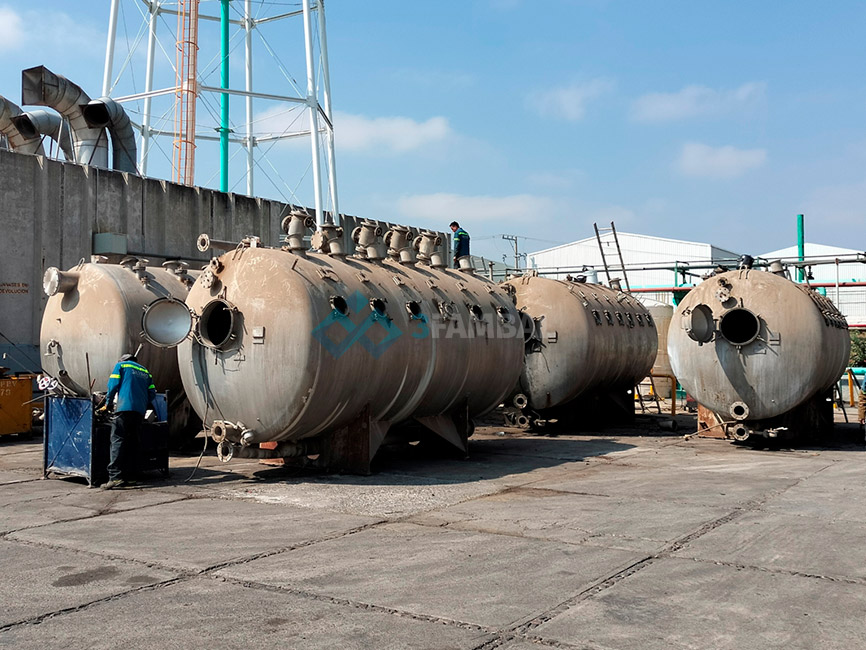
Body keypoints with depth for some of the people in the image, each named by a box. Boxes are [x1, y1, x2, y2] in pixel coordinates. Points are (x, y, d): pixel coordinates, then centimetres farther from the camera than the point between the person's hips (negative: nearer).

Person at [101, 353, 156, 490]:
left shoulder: (121, 365, 14)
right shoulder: (145, 371, 26)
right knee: (132, 442, 10)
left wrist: (107, 403, 15)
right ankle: (127, 477, 7)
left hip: (124, 408, -5)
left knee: (117, 441, -11)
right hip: (140, 412, 5)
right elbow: (152, 393, 19)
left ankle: (115, 477, -24)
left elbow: (113, 385, 4)